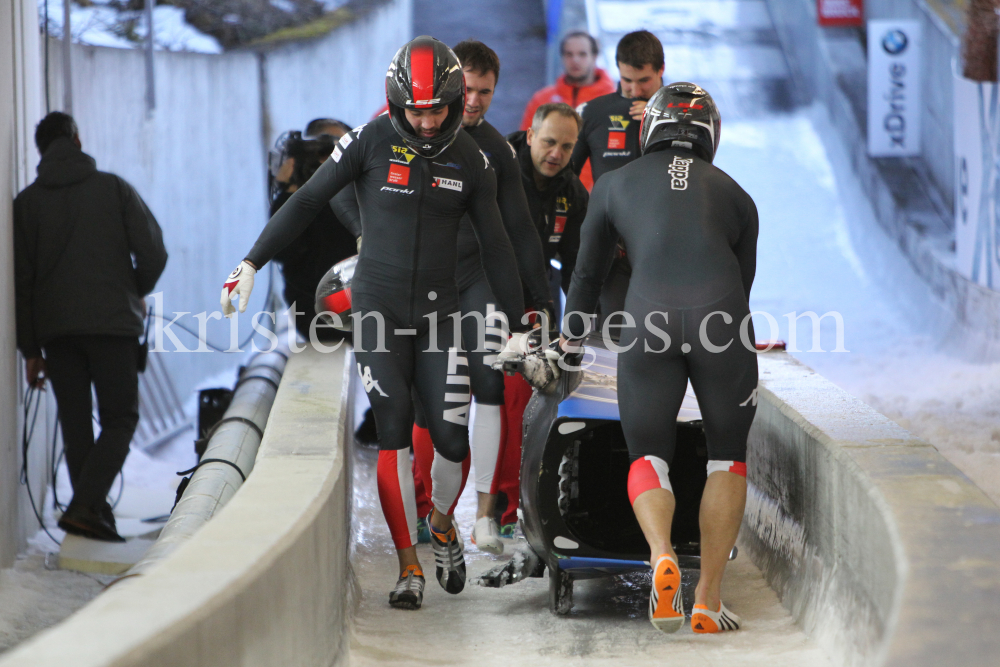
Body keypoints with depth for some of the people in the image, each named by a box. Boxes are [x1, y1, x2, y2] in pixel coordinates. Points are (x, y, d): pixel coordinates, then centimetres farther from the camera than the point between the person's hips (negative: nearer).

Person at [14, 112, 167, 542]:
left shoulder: (27, 202, 7)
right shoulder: (114, 189, 2)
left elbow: (20, 281, 5)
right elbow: (152, 252, -3)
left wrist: (30, 348, 8)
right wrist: (138, 293, 18)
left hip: (56, 328, 2)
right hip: (113, 323, -2)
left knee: (76, 427, 10)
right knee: (120, 419, 0)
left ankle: (95, 514, 9)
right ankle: (85, 506, -18)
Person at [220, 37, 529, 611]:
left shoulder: (470, 161, 2)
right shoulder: (371, 143, -6)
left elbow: (495, 246, 9)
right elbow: (306, 203, 1)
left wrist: (520, 326, 10)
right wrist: (252, 263, -2)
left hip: (438, 310, 2)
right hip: (378, 305, -2)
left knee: (453, 438, -6)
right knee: (394, 432, -9)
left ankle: (442, 522, 26)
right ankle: (409, 566, -4)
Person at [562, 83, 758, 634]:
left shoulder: (614, 184, 25)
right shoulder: (736, 196, 26)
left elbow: (587, 276, 35)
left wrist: (571, 339, 52)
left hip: (648, 320, 0)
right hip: (720, 319, 0)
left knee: (648, 457, 14)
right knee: (727, 457, 17)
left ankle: (662, 557, -15)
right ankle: (709, 598, 6)